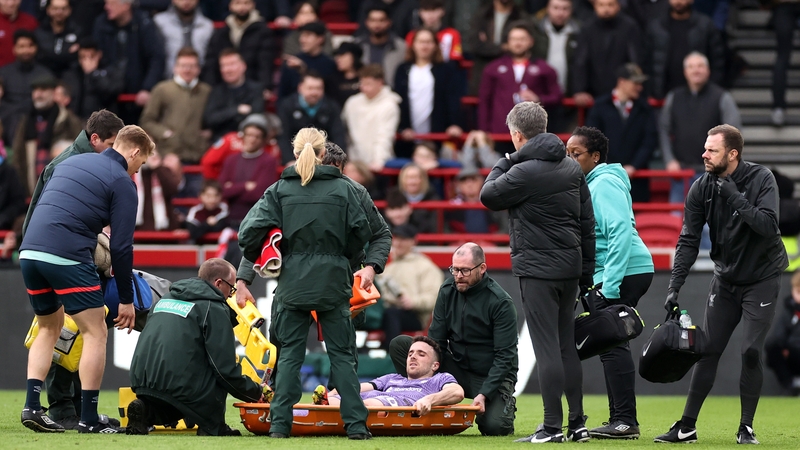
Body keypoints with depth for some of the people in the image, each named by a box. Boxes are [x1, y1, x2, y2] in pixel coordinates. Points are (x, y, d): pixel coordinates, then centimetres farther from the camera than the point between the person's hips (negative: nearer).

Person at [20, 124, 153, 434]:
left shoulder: (71, 162, 22)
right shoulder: (122, 183, 1)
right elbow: (122, 246, -2)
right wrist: (126, 300, 4)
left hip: (29, 253, 7)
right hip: (67, 257, -7)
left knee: (49, 329, 23)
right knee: (95, 333, 4)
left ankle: (32, 406, 11)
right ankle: (88, 419, 1)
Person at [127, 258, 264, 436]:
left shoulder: (165, 299, 22)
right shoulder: (214, 308, -1)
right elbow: (225, 367, -6)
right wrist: (255, 392, 10)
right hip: (178, 385, -7)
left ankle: (147, 412, 7)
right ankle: (212, 426, 8)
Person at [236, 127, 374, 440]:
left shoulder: (280, 190, -1)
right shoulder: (342, 188, 0)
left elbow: (250, 231, -9)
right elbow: (361, 232, 0)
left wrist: (255, 258, 9)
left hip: (293, 282, 0)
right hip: (333, 282, 0)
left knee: (289, 354, 7)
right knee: (342, 355, 6)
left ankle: (280, 424, 2)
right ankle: (356, 424, 2)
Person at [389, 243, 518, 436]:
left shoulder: (500, 302, -17)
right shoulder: (448, 291, -2)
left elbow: (505, 355, -18)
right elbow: (436, 339, 0)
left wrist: (484, 394, -28)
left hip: (491, 376, -5)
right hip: (457, 367, 5)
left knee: (494, 426, -31)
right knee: (398, 345, -11)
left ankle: (506, 405, 8)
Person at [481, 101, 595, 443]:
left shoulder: (524, 172, -15)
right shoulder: (572, 168, 9)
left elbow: (488, 196, -1)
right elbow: (588, 223, 12)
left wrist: (502, 164, 12)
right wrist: (586, 272, 16)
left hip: (537, 269, -7)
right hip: (570, 267, 7)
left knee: (546, 348, -6)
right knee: (567, 347, 13)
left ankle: (552, 427, -6)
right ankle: (577, 423, 15)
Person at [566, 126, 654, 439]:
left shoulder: (605, 184, -12)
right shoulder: (589, 184, 18)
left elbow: (621, 232, -21)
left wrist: (610, 284, -25)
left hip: (624, 272, -11)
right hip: (604, 275, 11)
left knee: (612, 345, -11)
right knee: (609, 345, 12)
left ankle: (626, 421, -12)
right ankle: (619, 419, 16)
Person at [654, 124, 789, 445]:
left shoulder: (761, 179, -16)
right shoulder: (702, 189, -6)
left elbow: (768, 226, -28)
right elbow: (688, 241, -6)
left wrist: (735, 198, -33)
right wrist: (674, 287, -13)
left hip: (762, 277, -4)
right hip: (725, 280, 4)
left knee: (751, 352, -11)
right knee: (708, 350, 1)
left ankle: (746, 428, 1)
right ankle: (687, 426, 6)